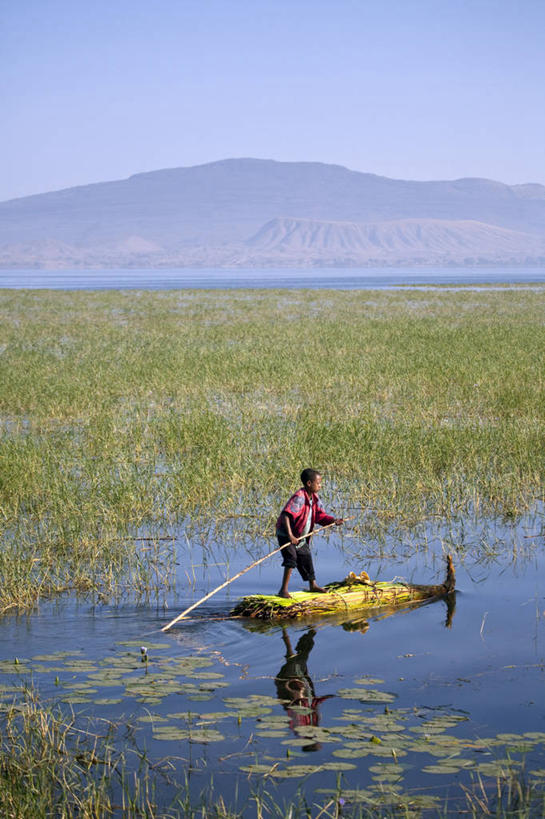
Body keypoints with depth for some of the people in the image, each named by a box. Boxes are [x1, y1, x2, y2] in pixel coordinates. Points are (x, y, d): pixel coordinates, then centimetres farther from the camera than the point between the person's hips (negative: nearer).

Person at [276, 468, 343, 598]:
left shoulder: (314, 498, 1)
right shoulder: (299, 498, -28)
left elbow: (319, 516, 7)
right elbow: (286, 515, -37)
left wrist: (333, 520, -12)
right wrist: (290, 535, -44)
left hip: (300, 537, 9)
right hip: (286, 535, -9)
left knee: (306, 558, 20)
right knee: (291, 558, -22)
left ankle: (313, 585, 38)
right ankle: (283, 590, -19)